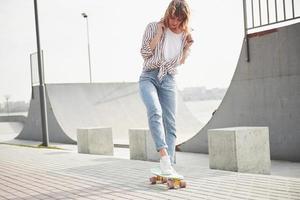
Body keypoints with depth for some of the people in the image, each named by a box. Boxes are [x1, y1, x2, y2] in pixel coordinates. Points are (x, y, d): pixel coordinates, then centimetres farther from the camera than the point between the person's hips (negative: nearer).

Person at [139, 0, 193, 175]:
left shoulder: (185, 36, 7)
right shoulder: (154, 27, -1)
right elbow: (145, 53, -3)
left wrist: (188, 47, -2)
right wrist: (158, 34, -10)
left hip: (169, 81, 3)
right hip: (149, 77, -3)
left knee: (170, 124, -3)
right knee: (155, 111, -30)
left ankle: (169, 165, 0)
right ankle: (163, 154, -35)